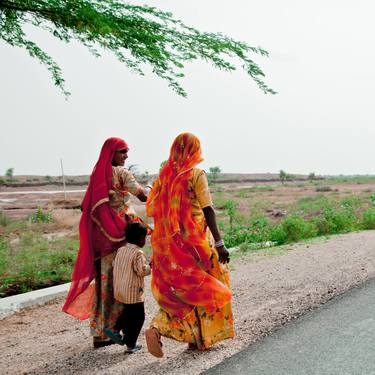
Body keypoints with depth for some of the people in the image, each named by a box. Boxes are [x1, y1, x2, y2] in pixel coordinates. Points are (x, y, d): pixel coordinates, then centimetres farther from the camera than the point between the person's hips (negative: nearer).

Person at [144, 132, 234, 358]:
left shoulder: (164, 174, 6)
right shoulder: (196, 174, -9)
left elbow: (152, 208, 6)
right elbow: (207, 210, -15)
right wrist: (219, 243, -16)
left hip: (167, 242, 5)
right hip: (192, 241, -5)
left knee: (176, 290, 16)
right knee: (205, 286, 10)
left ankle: (156, 329, 0)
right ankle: (203, 338, 16)